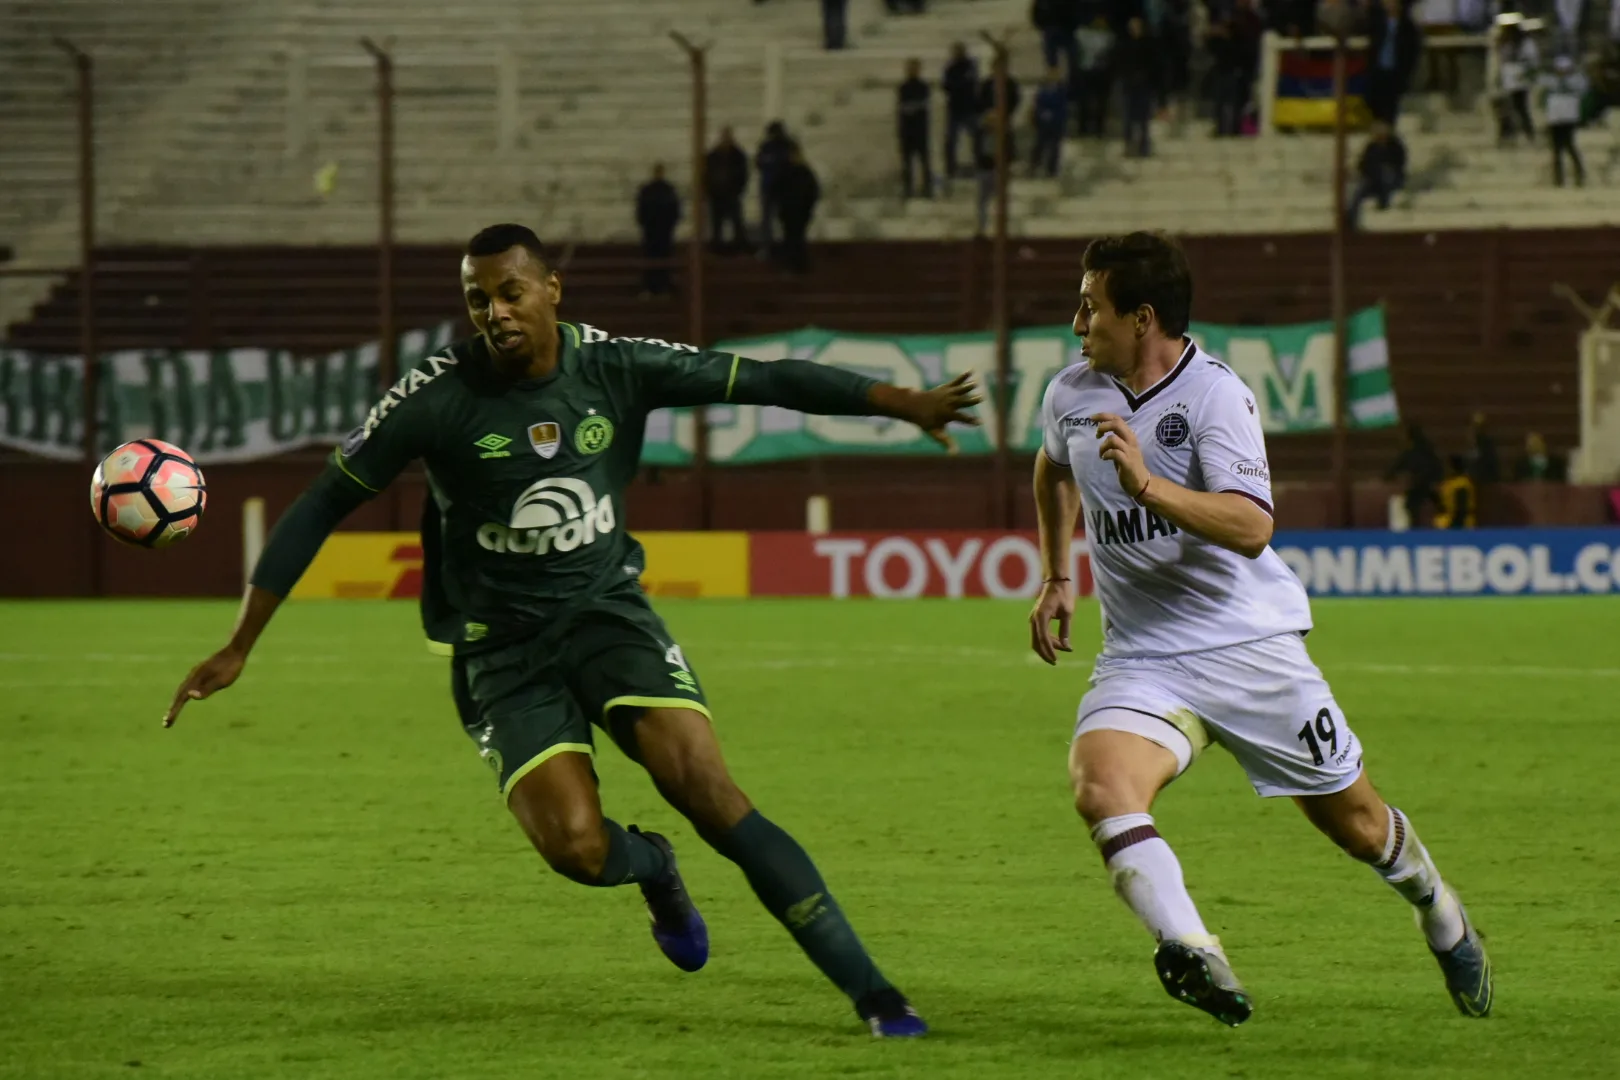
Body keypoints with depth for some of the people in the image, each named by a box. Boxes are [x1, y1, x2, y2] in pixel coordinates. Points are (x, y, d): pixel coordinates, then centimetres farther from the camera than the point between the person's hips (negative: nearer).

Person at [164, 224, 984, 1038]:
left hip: (608, 611, 1)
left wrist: (906, 404, -5)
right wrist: (239, 648, -9)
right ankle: (652, 868, 18)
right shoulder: (439, 398, -13)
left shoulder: (615, 369, -7)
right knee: (575, 847, -22)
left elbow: (762, 381, -1)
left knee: (708, 791, -19)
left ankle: (871, 993, -16)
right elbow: (320, 507, -8)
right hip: (501, 649, -1)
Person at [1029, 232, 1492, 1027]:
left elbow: (1251, 528, -29)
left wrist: (1148, 485, -41)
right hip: (1141, 658, 4)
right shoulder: (1072, 394, 2)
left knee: (1354, 821, 10)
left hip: (1250, 645, -4)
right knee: (1100, 787, -28)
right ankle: (1192, 957, -37)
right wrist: (1054, 578, 23)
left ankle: (1439, 914, 41)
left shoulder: (1214, 394, -16)